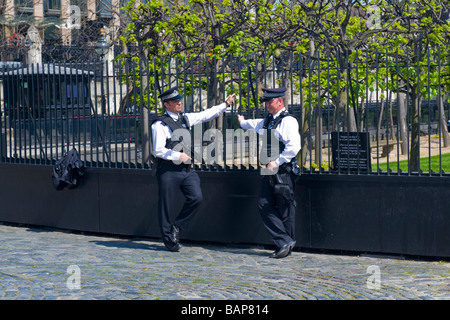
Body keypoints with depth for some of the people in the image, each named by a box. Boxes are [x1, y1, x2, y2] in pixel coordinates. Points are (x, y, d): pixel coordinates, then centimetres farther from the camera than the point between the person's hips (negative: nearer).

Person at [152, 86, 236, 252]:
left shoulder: (185, 118, 14)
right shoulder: (160, 124, -9)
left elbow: (206, 115, 24)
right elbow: (158, 151, -13)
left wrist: (225, 104, 26)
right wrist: (178, 156, -16)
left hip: (187, 169, 6)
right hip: (169, 171, -6)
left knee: (196, 197, -8)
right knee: (167, 206, 0)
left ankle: (177, 227, 11)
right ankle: (169, 240, 15)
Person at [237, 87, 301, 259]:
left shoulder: (287, 121, -10)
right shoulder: (267, 121, 18)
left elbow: (293, 146, -21)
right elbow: (255, 125, 43)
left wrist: (277, 162, -20)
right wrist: (243, 122, 62)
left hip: (283, 172, -9)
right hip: (269, 173, 9)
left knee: (285, 209, -3)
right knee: (264, 205, 1)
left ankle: (286, 243, 5)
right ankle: (284, 242, 2)